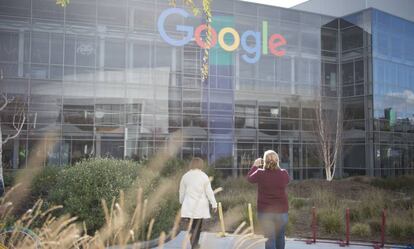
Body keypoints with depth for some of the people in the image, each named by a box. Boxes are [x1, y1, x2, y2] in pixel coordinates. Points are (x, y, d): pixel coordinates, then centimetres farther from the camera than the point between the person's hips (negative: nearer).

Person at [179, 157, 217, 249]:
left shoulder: (185, 176, 2)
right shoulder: (204, 176, -7)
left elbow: (182, 192, 10)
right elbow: (209, 192, -6)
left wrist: (182, 202, 24)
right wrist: (214, 204, 0)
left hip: (189, 206, 2)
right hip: (200, 206, -2)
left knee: (191, 226, 8)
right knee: (198, 227, 9)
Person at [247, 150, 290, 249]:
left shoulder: (260, 173, -11)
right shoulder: (284, 173, -6)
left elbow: (249, 178, 9)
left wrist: (255, 165, 21)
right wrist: (277, 167, 19)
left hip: (265, 212, -2)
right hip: (282, 211, 2)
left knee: (269, 239, 0)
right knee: (280, 237, 19)